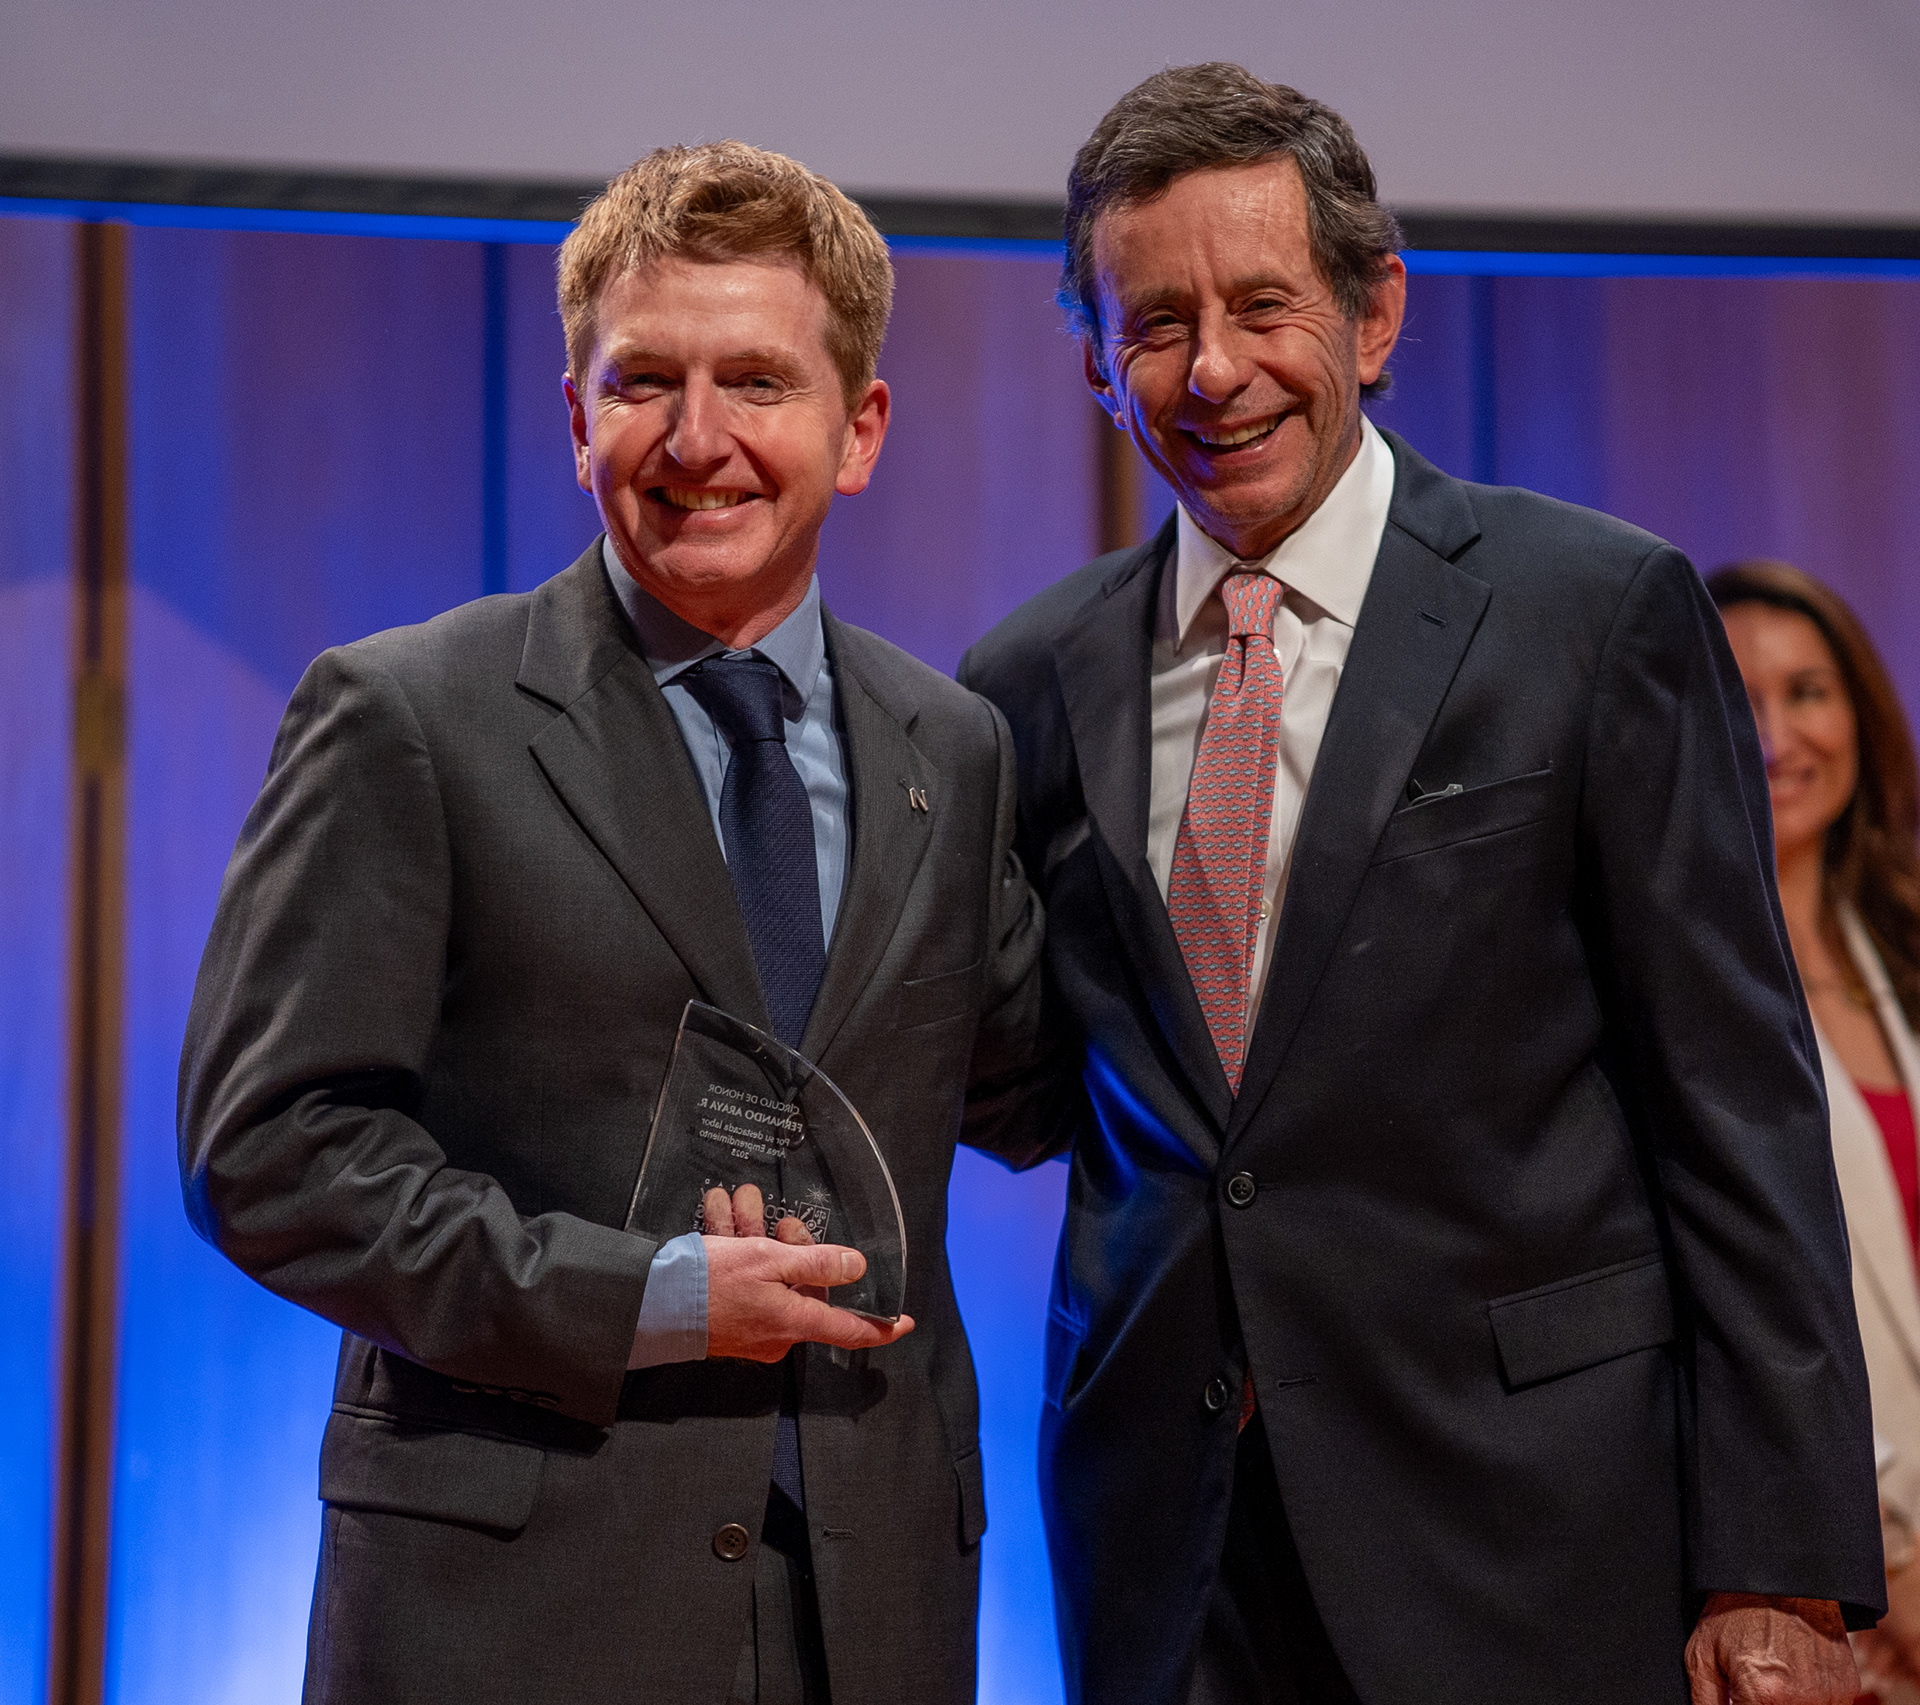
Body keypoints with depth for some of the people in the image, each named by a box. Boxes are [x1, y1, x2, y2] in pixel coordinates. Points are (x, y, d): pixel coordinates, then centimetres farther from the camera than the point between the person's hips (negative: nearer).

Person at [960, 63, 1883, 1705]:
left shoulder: (1597, 610, -4)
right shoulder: (1038, 678, 7)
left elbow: (1738, 1106, -6)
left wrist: (1778, 1569, -10)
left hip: (1522, 1525, -3)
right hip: (1167, 1538, 3)